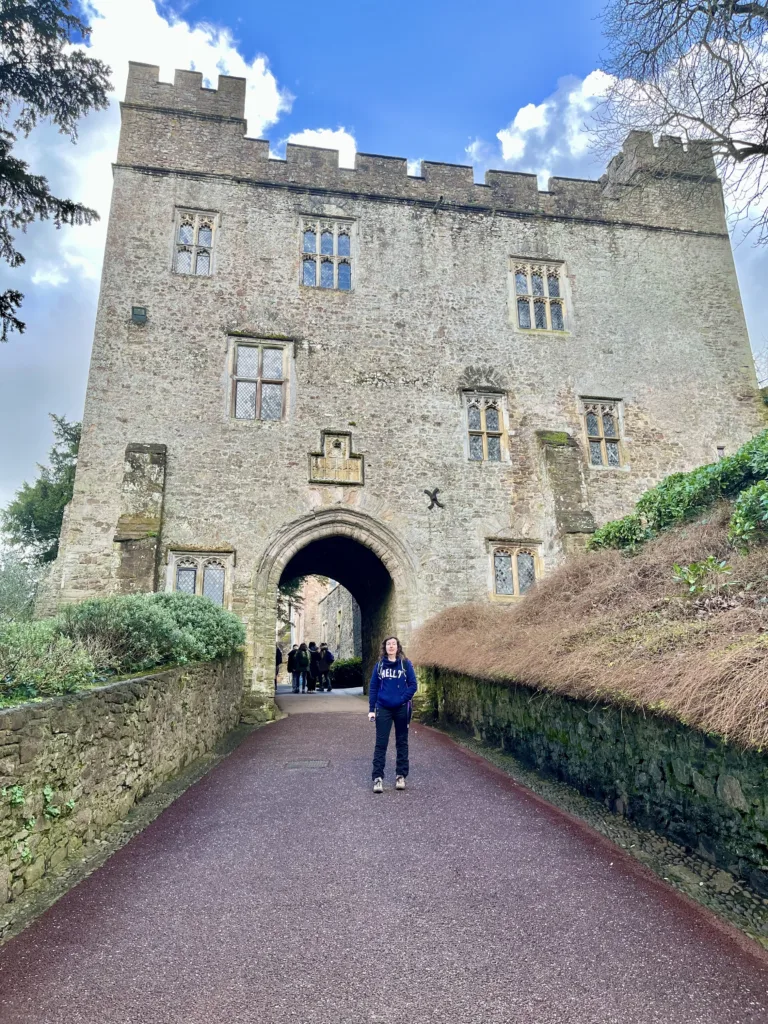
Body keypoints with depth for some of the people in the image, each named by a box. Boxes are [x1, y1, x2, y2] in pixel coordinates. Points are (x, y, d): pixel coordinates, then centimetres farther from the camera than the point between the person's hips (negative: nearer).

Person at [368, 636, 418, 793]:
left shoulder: (405, 663, -2)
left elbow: (413, 685, -3)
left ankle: (401, 775, 22)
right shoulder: (379, 664, 2)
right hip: (383, 709, 0)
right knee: (381, 743, -1)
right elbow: (373, 687, 4)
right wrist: (371, 709, -1)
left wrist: (403, 700, -16)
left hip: (401, 709, 0)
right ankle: (378, 777, 4)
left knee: (402, 742, 10)